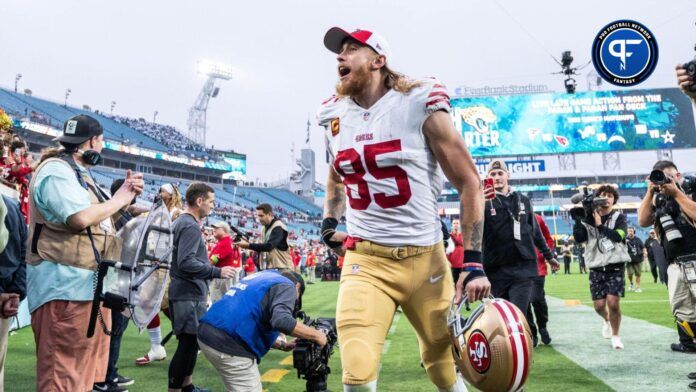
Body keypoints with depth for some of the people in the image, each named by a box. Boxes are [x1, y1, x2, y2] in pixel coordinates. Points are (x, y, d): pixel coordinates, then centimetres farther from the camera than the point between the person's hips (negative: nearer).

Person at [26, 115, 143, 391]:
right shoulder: (56, 170, -13)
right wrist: (120, 197, -12)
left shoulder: (77, 173, 20)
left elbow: (101, 219, 22)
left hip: (89, 282, 11)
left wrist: (126, 196, 7)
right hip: (66, 284, -11)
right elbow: (81, 217, -27)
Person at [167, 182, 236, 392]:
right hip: (189, 295, -11)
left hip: (188, 293, 11)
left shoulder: (183, 222, 15)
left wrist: (208, 263, 16)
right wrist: (217, 271, -21)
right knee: (188, 343, -5)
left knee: (190, 342, 19)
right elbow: (186, 262, -26)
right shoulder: (190, 226, -17)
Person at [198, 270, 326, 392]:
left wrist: (283, 345, 27)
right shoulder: (286, 286, 1)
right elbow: (282, 321, -20)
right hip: (228, 341, -9)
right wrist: (316, 335, -8)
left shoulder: (262, 278, 26)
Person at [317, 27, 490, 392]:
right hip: (365, 260, 2)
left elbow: (469, 183, -5)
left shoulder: (420, 105, -7)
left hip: (425, 258, -2)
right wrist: (329, 224, 13)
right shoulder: (335, 115, 8)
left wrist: (473, 263, -11)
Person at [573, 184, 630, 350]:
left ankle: (615, 336, 12)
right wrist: (577, 219, -14)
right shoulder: (588, 218, 6)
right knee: (599, 305, 2)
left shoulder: (619, 217, 2)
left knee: (613, 302, -12)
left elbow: (618, 236, -16)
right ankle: (607, 320, 38)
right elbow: (578, 238, -7)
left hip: (616, 266, -2)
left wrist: (600, 226, -16)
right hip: (596, 268, 2)